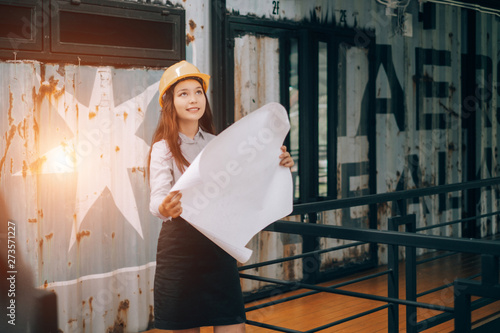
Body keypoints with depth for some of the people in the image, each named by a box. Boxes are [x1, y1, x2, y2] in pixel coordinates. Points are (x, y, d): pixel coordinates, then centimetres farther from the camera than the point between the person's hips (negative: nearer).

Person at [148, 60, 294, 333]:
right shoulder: (163, 148, -3)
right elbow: (157, 196, -17)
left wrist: (277, 166, -9)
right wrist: (164, 208, -41)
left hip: (219, 245, 3)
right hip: (181, 246, -3)